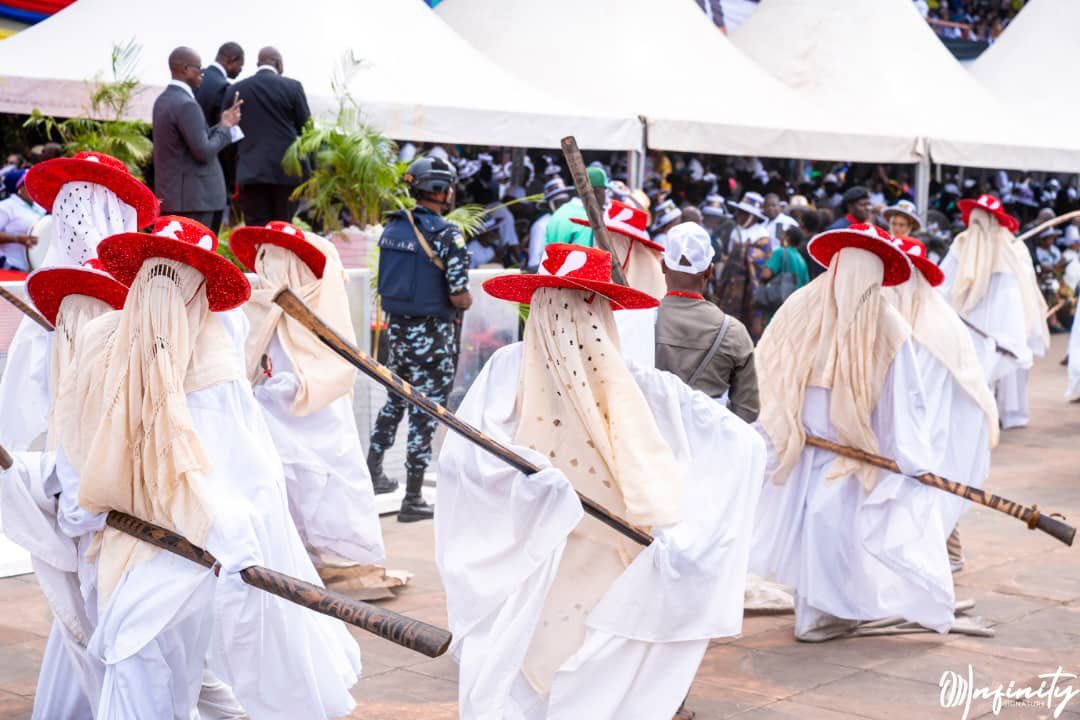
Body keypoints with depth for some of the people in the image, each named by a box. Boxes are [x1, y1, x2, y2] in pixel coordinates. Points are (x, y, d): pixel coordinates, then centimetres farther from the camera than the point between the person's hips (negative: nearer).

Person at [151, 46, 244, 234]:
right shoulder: (186, 104, -16)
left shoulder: (163, 100, 14)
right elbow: (204, 152, -18)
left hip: (170, 195, 10)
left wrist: (224, 124, 17)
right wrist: (225, 127, -4)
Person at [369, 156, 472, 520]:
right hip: (432, 336, -6)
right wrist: (465, 302, 2)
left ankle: (373, 472, 34)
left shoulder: (392, 227, 5)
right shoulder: (446, 235, -17)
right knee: (425, 411, 2)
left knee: (395, 398, 25)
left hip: (396, 326, 7)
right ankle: (412, 500, 7)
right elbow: (460, 298, -19)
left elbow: (386, 282, 12)